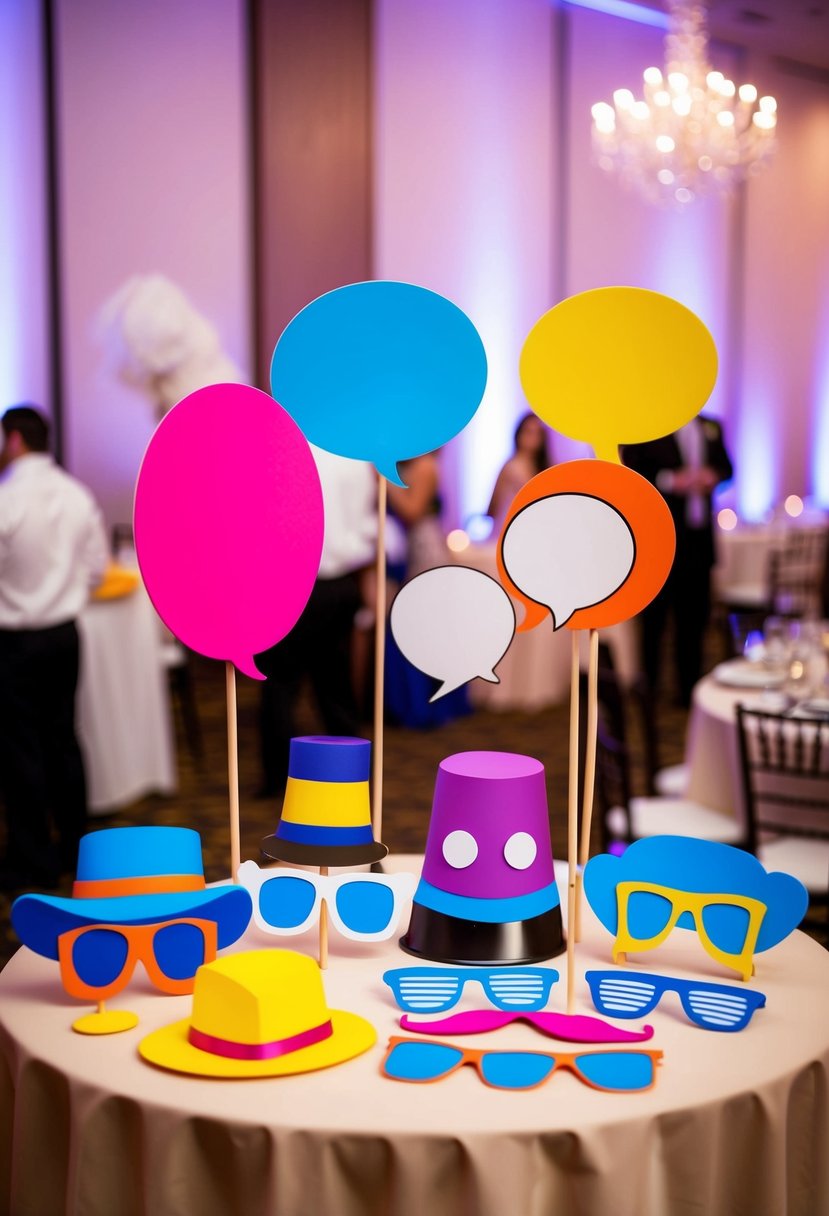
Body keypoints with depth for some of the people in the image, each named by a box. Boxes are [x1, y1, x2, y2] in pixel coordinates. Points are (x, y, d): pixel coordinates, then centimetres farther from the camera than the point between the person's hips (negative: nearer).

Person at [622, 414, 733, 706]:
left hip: (699, 538, 5)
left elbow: (725, 466, 17)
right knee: (653, 619, 2)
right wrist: (670, 481, -21)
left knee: (694, 618, 10)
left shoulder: (711, 428, 13)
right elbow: (628, 473, -11)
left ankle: (689, 690, 19)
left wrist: (714, 476, -5)